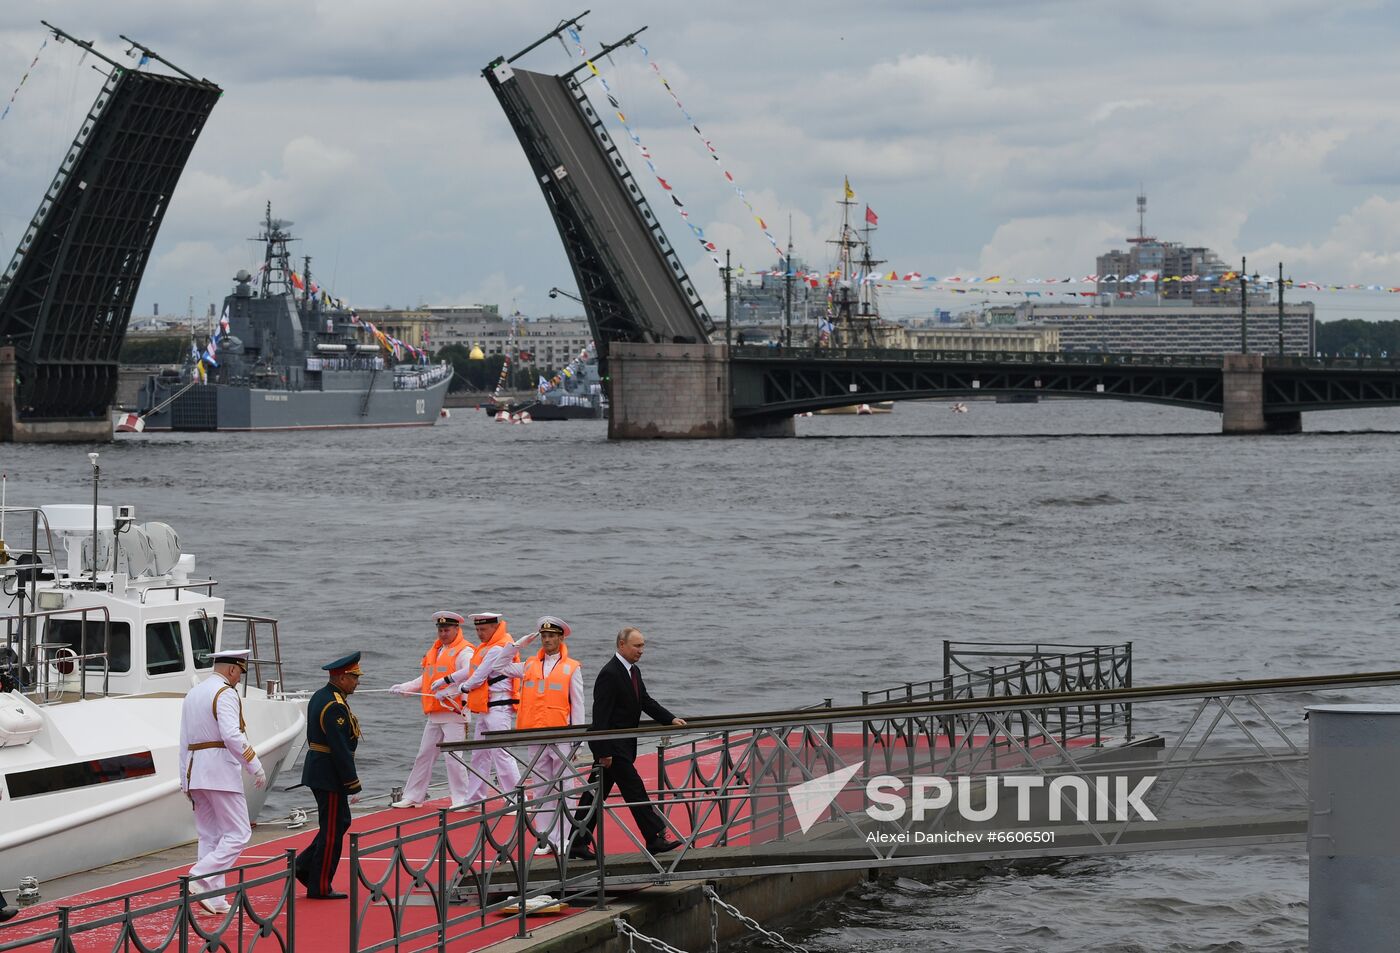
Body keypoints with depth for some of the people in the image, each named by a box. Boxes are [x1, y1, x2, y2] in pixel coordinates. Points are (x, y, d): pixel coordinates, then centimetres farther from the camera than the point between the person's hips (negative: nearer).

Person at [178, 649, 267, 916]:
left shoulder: (193, 694, 18)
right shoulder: (225, 693, -9)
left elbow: (184, 741, 20)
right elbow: (232, 735, -22)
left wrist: (185, 780, 23)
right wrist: (255, 766, -17)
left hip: (195, 773, 9)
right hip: (221, 771, -9)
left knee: (210, 836, 10)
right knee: (238, 834, -5)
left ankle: (214, 900, 7)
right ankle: (200, 879, -18)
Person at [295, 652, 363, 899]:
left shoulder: (320, 696, 10)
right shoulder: (335, 707, -22)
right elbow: (341, 750, -24)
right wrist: (353, 786, -19)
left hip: (317, 769, 10)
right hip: (330, 776, -10)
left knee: (341, 822, 19)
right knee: (332, 831, -1)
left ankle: (305, 865, 18)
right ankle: (320, 887, 6)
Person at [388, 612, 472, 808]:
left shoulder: (464, 651, -6)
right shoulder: (435, 650, 20)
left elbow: (470, 673, -24)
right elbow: (425, 679, 25)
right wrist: (403, 688, 15)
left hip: (453, 712, -8)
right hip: (434, 715, 8)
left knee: (453, 758, -10)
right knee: (424, 755, 12)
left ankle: (461, 799, -3)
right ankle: (413, 797, 18)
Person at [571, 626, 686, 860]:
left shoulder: (634, 671, 13)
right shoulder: (609, 674, -17)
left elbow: (645, 701, 18)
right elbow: (600, 715, -19)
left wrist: (671, 720, 4)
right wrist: (604, 751, -21)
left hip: (623, 744, 10)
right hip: (612, 746, -10)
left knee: (596, 792, 10)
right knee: (634, 789, -7)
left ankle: (579, 843, 13)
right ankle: (655, 838, -4)